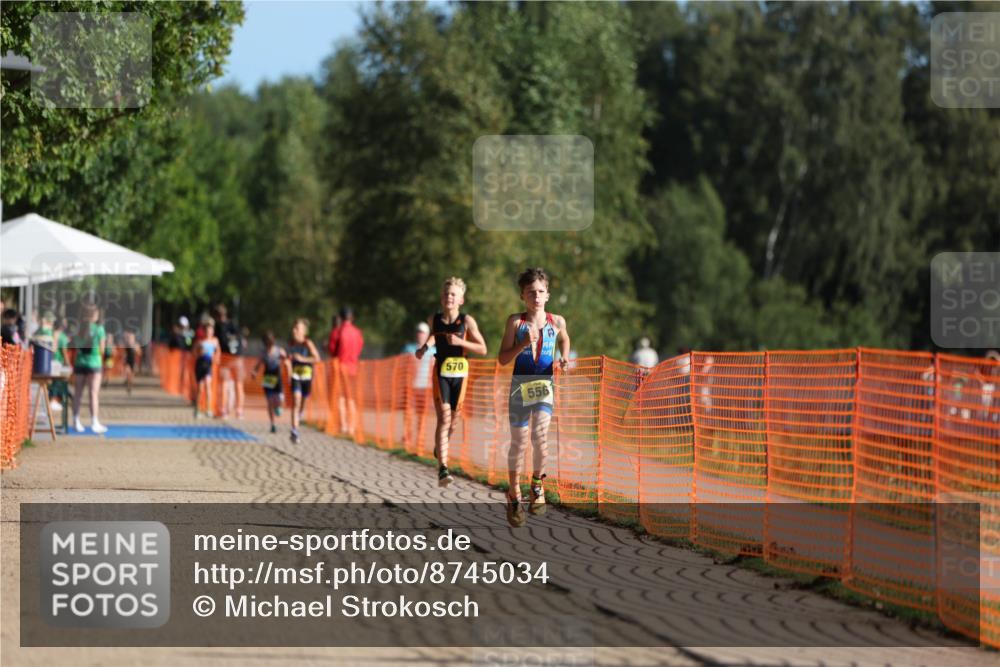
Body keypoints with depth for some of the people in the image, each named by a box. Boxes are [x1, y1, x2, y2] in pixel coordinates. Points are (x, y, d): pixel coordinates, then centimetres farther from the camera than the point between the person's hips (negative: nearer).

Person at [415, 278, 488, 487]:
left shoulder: (467, 321, -6)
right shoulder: (434, 320, 0)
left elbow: (482, 349, -6)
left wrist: (460, 342, -19)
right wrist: (423, 348, 5)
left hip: (459, 374, 1)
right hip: (440, 373, -1)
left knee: (453, 419, 14)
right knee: (443, 418, -14)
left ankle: (440, 448, 47)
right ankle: (442, 469, -22)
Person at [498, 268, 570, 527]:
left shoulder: (556, 321, 3)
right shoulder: (515, 321, -2)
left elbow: (564, 339, 27)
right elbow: (503, 359, -3)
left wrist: (564, 358, 7)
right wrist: (523, 344, -17)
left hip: (545, 384, 0)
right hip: (520, 385, 0)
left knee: (540, 435, -18)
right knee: (518, 442, 4)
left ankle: (537, 480, 8)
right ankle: (514, 496, 18)